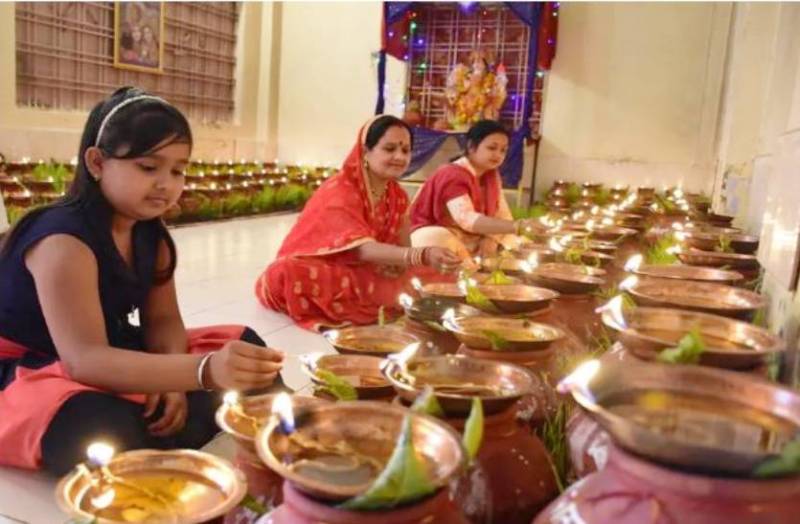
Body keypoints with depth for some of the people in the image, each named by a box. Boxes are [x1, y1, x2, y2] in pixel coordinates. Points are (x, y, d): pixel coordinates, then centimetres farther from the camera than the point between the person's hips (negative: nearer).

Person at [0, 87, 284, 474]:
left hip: (111, 362, 8)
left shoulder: (151, 235, -2)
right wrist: (205, 369, -52)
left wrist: (172, 381, -24)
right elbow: (85, 359, -38)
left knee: (243, 345, 1)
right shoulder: (63, 242, -27)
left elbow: (163, 321, -1)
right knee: (110, 432, -40)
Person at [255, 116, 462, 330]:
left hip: (363, 274, 6)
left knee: (435, 275, -12)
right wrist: (423, 255, -51)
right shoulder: (340, 191, -22)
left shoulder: (397, 195, 1)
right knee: (289, 272, -39)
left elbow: (403, 248, -4)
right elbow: (363, 249, -36)